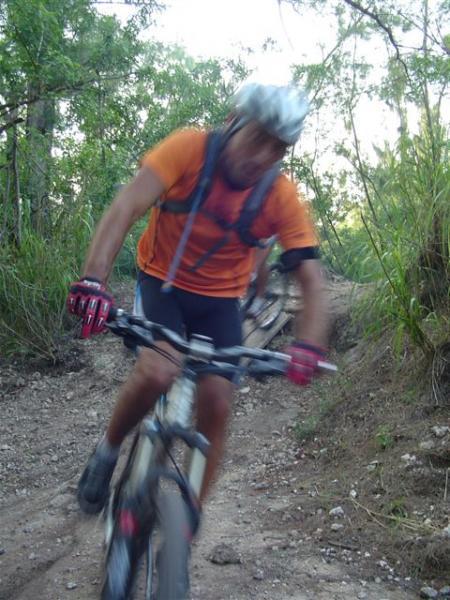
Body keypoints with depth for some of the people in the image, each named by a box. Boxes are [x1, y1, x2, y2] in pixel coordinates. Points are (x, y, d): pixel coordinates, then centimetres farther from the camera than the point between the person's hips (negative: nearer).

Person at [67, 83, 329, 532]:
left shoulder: (282, 197, -17)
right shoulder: (189, 149, -22)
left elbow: (310, 278, -19)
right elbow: (126, 207, -33)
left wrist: (307, 345, -37)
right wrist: (94, 279, -48)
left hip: (219, 301, 2)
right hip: (161, 282, -2)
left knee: (216, 406, -10)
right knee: (157, 372, -29)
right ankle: (107, 452, 3)